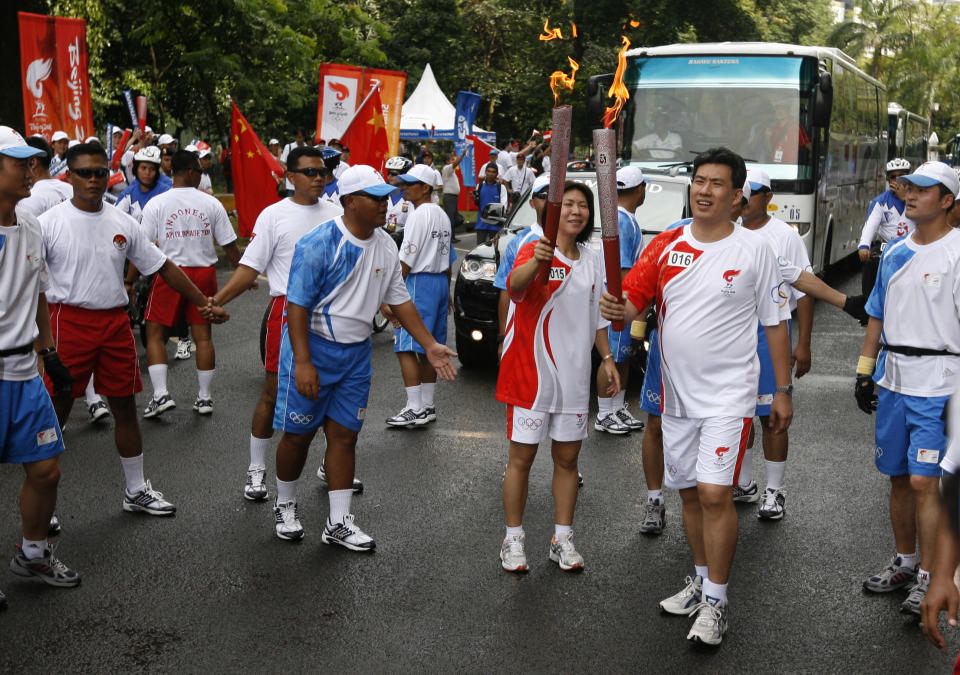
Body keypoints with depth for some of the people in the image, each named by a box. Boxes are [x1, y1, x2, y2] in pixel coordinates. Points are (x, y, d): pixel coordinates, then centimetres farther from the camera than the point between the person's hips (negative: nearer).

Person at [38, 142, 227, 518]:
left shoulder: (123, 223, 6)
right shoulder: (50, 223, -7)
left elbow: (163, 267, 11)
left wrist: (205, 304, 11)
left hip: (116, 322, 4)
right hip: (69, 322, -4)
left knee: (125, 406, 12)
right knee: (55, 411, 2)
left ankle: (136, 490, 26)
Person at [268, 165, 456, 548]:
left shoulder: (386, 246, 3)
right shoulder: (318, 244, -17)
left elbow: (398, 300, 12)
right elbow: (297, 305, -17)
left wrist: (430, 345, 6)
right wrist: (303, 362, -23)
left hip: (356, 353, 6)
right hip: (312, 347, -5)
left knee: (344, 434, 7)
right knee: (298, 434, 6)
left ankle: (339, 523, 15)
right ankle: (285, 505, 29)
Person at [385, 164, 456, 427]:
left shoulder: (419, 215, -14)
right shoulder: (442, 215, 15)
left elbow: (405, 262, -18)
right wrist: (447, 291, 28)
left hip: (419, 281, -10)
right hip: (441, 282, 10)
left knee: (407, 348, -7)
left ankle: (415, 409, -10)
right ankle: (428, 406, 18)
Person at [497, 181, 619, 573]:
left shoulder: (593, 261, 9)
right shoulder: (533, 251, -10)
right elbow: (514, 286, -34)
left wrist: (607, 359, 11)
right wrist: (536, 263, -54)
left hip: (574, 375, 5)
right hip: (530, 372, -5)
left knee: (567, 458, 11)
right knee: (522, 457, 4)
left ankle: (562, 539, 22)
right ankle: (513, 539, 16)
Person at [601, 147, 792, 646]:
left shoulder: (754, 252, -5)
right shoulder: (666, 245, 3)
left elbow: (775, 324, 0)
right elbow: (632, 300, -2)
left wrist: (783, 391, 0)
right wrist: (617, 309, -26)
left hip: (729, 394, -4)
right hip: (677, 393, 4)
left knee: (714, 492, -13)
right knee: (689, 491, 15)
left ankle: (716, 600, 2)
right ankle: (700, 580, 33)